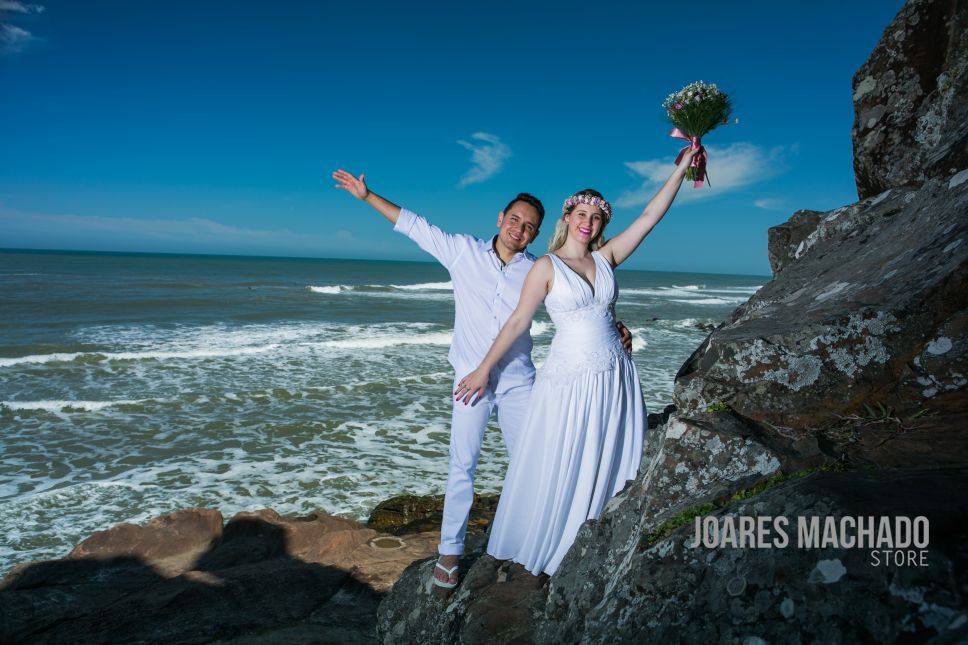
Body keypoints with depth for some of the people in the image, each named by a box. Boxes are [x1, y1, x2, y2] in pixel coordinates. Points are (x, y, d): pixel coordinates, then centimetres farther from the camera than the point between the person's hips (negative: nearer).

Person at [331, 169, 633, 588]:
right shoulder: (463, 251, -1)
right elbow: (414, 225, 6)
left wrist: (613, 328, -7)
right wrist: (367, 196, 9)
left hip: (518, 380, 2)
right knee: (462, 466, 1)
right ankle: (450, 551, 15)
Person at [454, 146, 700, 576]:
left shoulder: (605, 258, 6)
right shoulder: (546, 266, -6)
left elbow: (651, 216, 6)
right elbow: (518, 321, -5)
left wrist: (681, 168, 4)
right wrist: (484, 370, -5)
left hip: (615, 377, 5)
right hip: (570, 380, -5)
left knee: (611, 465, 12)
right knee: (557, 472, 6)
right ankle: (538, 552, 28)